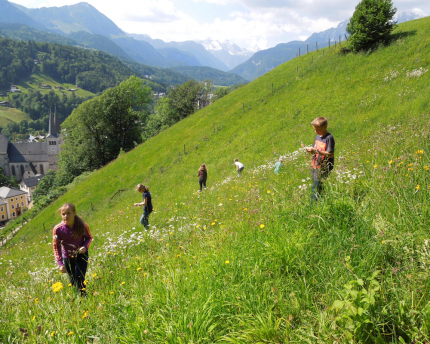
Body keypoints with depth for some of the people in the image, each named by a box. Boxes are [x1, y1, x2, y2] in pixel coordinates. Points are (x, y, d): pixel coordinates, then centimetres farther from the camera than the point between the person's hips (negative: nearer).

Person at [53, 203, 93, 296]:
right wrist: (60, 264, -15)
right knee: (73, 283, 13)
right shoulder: (58, 229, -20)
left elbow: (89, 237, -2)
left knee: (80, 281, -9)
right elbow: (56, 247, -9)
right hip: (67, 258, 2)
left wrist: (85, 247, -24)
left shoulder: (83, 226, -21)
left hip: (81, 255, -2)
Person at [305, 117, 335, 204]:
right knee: (316, 187, 13)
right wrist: (311, 150, -3)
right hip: (315, 167, 8)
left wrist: (317, 151, -23)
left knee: (316, 189, -7)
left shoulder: (329, 138, -14)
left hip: (324, 169, -8)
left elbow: (331, 154, -19)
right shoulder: (318, 137, 11)